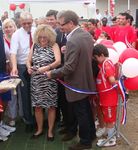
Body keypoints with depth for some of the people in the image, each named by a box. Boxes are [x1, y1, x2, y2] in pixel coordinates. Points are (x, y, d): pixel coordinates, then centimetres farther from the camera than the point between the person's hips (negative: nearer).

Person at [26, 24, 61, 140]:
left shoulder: (54, 45, -4)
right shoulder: (35, 45, 7)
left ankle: (50, 130, 23)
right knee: (37, 106, 9)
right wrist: (29, 67, -15)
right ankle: (39, 129, 29)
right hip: (36, 81, 3)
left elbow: (58, 61, -17)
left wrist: (47, 67, -34)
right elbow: (29, 60, 8)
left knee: (51, 106, 6)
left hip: (50, 81, -3)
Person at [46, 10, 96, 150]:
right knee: (86, 110, 24)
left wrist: (52, 73, -14)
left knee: (80, 113, 8)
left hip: (77, 84, -9)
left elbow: (68, 68, -28)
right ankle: (90, 133, 42)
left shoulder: (72, 41, -28)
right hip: (86, 80, 9)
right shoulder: (87, 35, 2)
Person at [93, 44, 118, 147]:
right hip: (105, 97, 9)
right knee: (108, 118, 20)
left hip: (109, 97, -9)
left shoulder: (106, 64, -21)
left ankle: (111, 140, 18)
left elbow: (112, 80, -29)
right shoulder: (104, 64, 9)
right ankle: (110, 136, 35)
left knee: (109, 119, 5)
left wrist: (117, 83, -12)